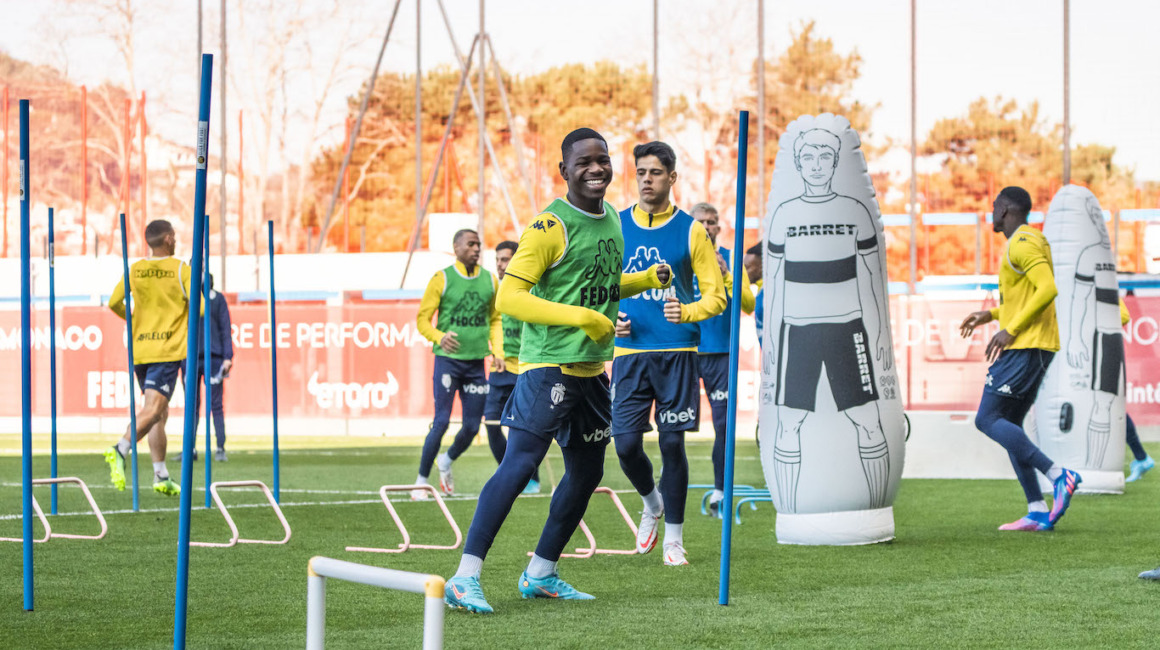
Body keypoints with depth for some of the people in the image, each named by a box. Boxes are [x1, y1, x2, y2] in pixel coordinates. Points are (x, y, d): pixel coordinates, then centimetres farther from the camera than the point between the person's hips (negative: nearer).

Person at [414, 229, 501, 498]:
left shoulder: (490, 280, 9)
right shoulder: (442, 279, -4)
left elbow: (495, 319, 20)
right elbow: (422, 319, -2)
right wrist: (439, 337, -21)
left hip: (477, 363, 4)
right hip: (448, 359, -4)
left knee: (472, 427, 5)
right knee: (441, 422, -10)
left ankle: (447, 461, 34)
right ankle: (422, 479, 3)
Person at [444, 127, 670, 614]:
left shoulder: (611, 219, 12)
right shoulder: (550, 227, -14)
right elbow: (509, 297, -20)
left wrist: (647, 280, 8)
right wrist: (579, 316, -24)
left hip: (592, 368, 9)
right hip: (548, 365, -9)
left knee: (586, 472, 13)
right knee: (520, 464, -16)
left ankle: (540, 575, 25)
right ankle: (465, 578, -16)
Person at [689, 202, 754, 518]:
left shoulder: (730, 260, 5)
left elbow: (749, 305, -4)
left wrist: (726, 276, -17)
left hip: (720, 353, 0)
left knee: (723, 423, -2)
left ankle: (720, 491, 5)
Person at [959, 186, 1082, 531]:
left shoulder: (1021, 244, -12)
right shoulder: (1034, 240, 21)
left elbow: (1048, 288, -24)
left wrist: (1010, 330, -22)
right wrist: (991, 315, 24)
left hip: (1023, 347, -10)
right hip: (1039, 347, 10)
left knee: (987, 419, -10)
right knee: (1008, 425, 9)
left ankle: (1058, 475, -18)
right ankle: (1038, 511, 3)